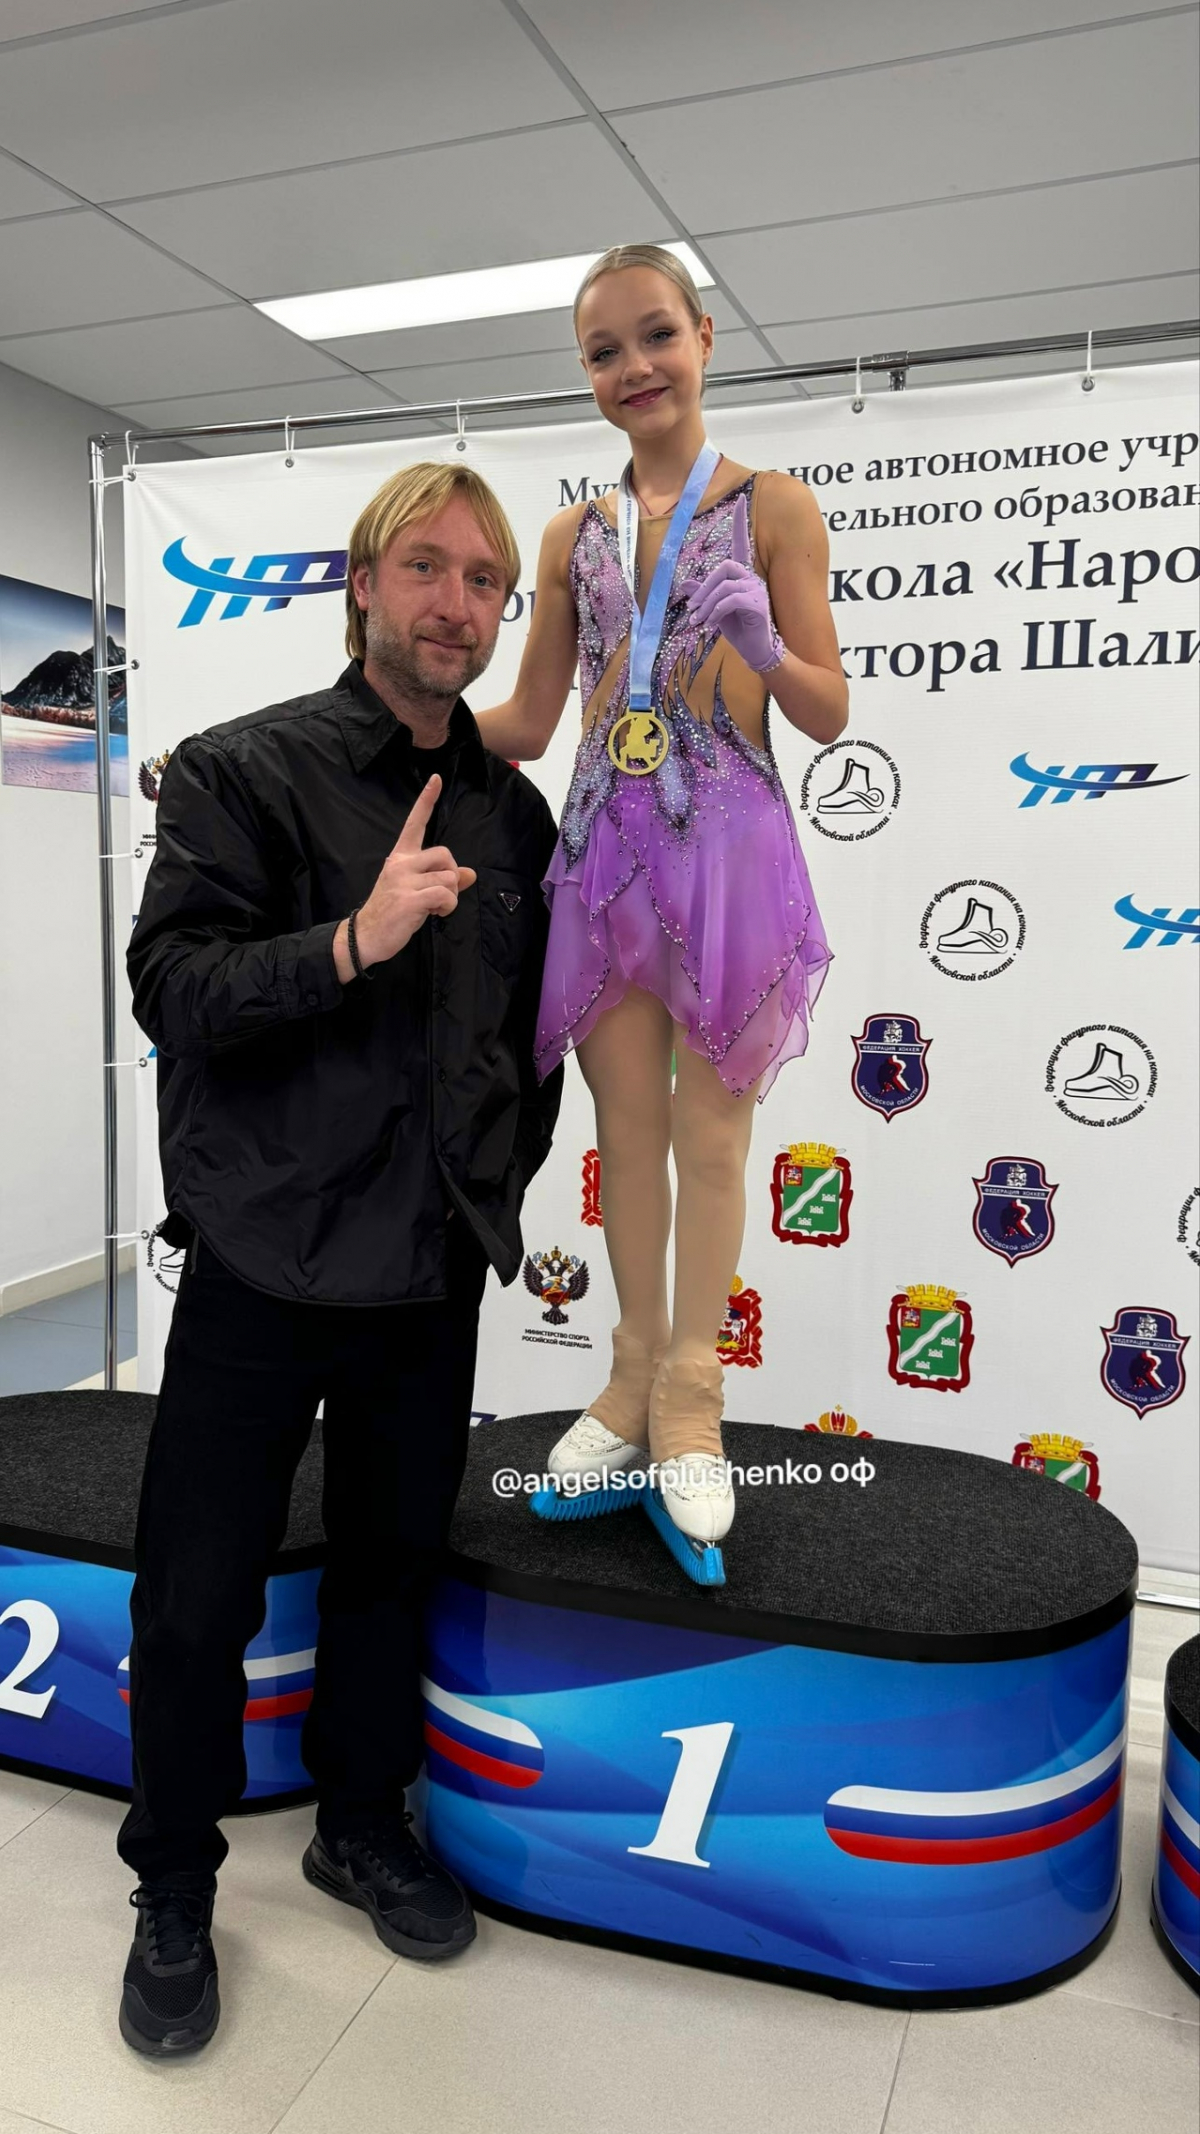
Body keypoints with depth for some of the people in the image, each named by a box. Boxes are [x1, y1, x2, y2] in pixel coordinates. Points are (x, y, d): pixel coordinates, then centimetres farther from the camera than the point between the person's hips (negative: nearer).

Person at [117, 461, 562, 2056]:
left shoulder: (514, 815, 8)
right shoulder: (243, 770, -6)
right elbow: (172, 986, -16)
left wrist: (501, 1180, 12)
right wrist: (353, 940, -29)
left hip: (432, 1272, 5)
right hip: (265, 1265, -4)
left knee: (393, 1562, 18)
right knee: (199, 1596, 7)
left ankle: (364, 1828, 41)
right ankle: (176, 1895, 32)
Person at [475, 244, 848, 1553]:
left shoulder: (773, 508, 3)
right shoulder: (574, 536, 12)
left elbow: (829, 714, 1)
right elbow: (524, 724, 13)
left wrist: (762, 648, -19)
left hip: (724, 849, -3)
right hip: (604, 851, 3)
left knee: (708, 1131, 4)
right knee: (626, 1124, 9)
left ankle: (690, 1402, 18)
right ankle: (635, 1381, 26)